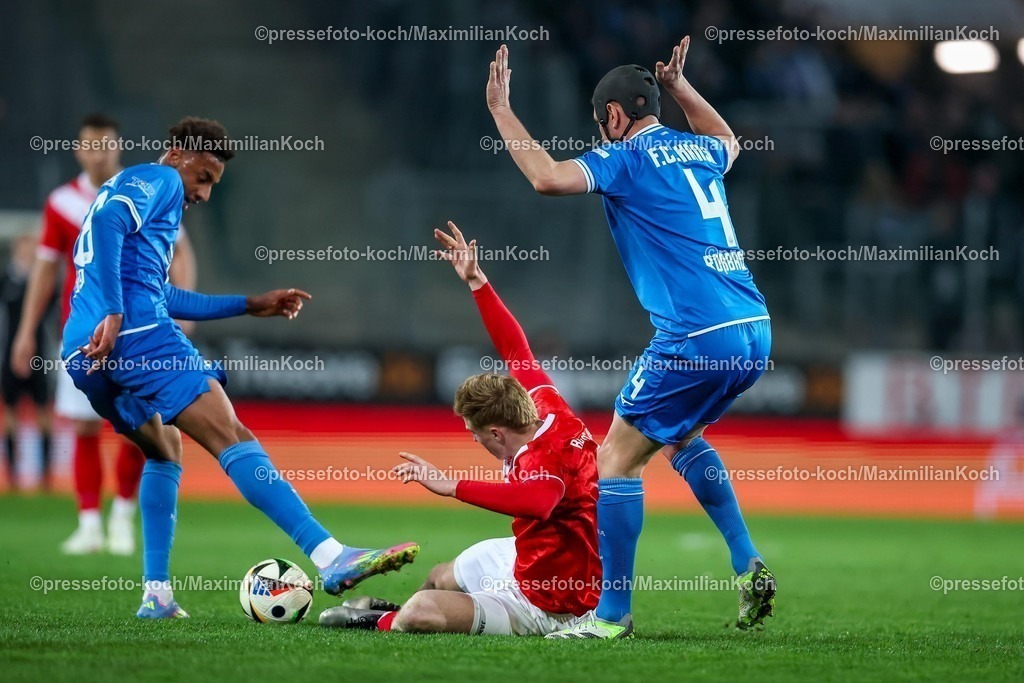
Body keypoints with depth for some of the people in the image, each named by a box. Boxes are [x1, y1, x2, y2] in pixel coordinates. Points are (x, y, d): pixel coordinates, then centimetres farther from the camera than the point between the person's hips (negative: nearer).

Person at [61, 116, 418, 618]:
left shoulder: (125, 190, 35)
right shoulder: (158, 180, 7)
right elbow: (109, 221, -16)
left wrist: (250, 306, 40)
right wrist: (113, 313, -21)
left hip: (81, 355, 9)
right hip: (137, 334, -9)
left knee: (164, 450, 28)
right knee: (233, 439, -16)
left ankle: (156, 594, 17)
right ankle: (330, 557, -28)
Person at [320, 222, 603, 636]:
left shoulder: (544, 458, -31)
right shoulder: (548, 410, -4)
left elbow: (536, 501, -55)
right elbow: (516, 351, 10)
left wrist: (452, 487, -53)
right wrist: (476, 281, 12)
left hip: (541, 604, -10)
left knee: (421, 612, -23)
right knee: (440, 578, 28)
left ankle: (382, 622, 10)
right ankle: (395, 608, 60)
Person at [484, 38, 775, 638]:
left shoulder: (626, 157, -4)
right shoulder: (699, 151, 19)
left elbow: (549, 177, -20)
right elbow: (729, 141, 45)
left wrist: (501, 110, -9)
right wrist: (681, 87, 49)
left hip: (696, 338, -8)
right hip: (755, 331, 8)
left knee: (619, 457, 2)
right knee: (679, 434, 29)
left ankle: (614, 613, 4)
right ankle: (750, 569, 19)